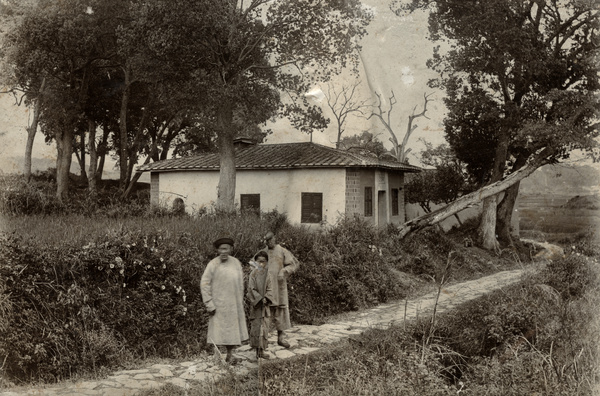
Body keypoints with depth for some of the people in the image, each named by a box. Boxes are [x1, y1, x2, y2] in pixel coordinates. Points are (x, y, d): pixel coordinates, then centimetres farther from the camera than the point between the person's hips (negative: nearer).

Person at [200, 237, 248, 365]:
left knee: (233, 329, 9)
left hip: (235, 303, 5)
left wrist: (241, 301, 13)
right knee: (222, 329, -2)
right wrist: (209, 304, -12)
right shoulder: (213, 264, -11)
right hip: (220, 304, -5)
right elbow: (204, 284, -10)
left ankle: (230, 355, 20)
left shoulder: (236, 263, 3)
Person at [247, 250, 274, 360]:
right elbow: (252, 289, -11)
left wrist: (266, 298, -14)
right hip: (255, 304, -5)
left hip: (265, 304, 5)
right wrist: (260, 299, -18)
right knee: (257, 327, -3)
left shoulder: (267, 274, 5)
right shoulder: (253, 273, -7)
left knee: (264, 326, 9)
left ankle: (262, 350, 19)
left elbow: (270, 289, 3)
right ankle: (258, 351, 4)